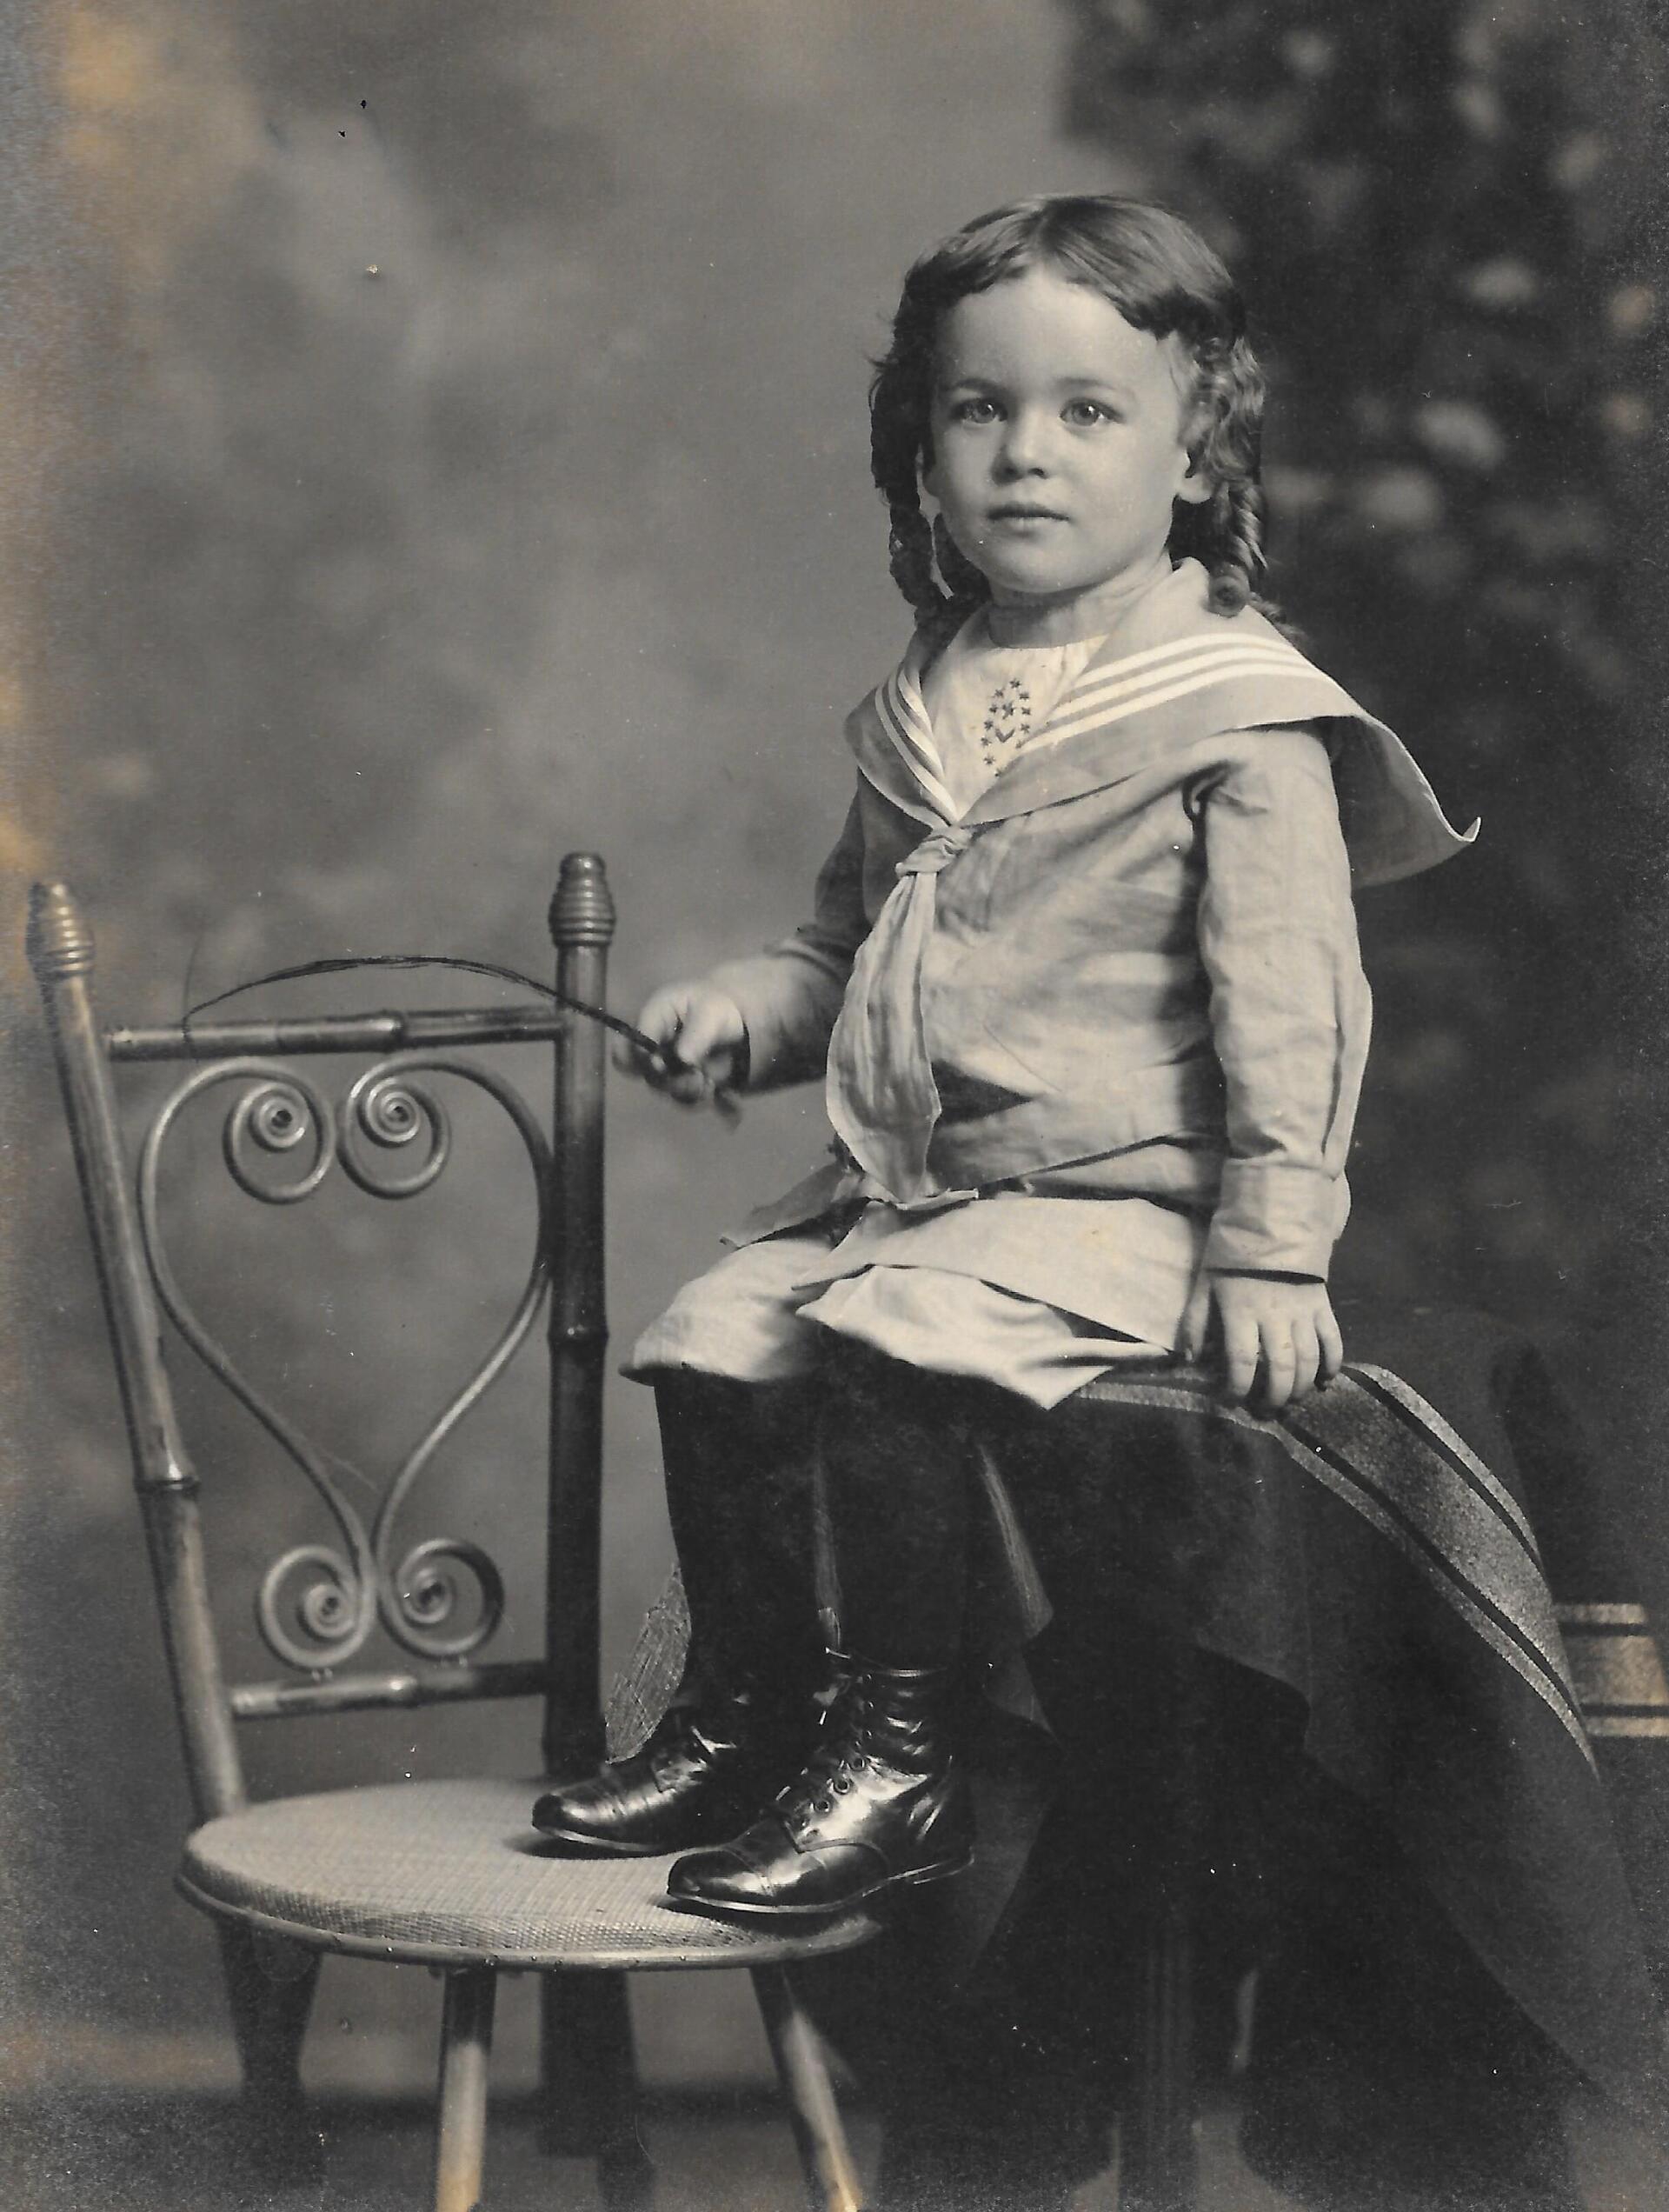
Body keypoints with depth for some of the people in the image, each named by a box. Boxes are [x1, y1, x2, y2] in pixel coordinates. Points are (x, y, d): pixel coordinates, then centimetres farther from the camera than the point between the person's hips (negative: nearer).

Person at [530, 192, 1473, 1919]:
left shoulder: (1240, 716, -9)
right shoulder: (926, 712, 12)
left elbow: (1285, 1001, -13)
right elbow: (848, 945, 24)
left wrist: (1271, 1249, -17)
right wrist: (749, 1009, 4)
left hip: (1112, 1206, -8)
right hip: (904, 1190, 8)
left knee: (881, 1357, -26)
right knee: (712, 1341, -4)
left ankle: (897, 1759, -14)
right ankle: (738, 1713, 13)